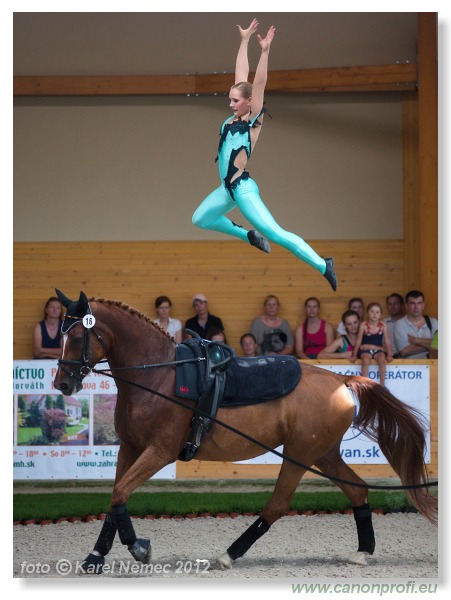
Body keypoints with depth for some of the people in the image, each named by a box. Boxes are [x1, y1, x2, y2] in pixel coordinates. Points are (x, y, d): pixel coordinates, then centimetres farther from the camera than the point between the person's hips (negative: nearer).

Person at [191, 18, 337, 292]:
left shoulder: (254, 121, -11)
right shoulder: (235, 117, 6)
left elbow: (259, 84, -22)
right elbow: (241, 75, 10)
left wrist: (265, 52, -30)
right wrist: (245, 41, 11)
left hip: (243, 188, -9)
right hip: (228, 188, 9)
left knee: (277, 234, -14)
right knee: (199, 219, 20)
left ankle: (323, 265, -13)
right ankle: (250, 236, 26)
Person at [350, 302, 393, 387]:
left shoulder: (383, 325, 2)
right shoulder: (363, 325, -3)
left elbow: (387, 341, 4)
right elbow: (358, 341, 1)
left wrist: (389, 355, -2)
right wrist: (354, 355, 0)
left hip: (378, 350, 1)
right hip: (366, 350, -1)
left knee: (382, 359, -32)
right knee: (366, 359, -34)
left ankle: (382, 385, -21)